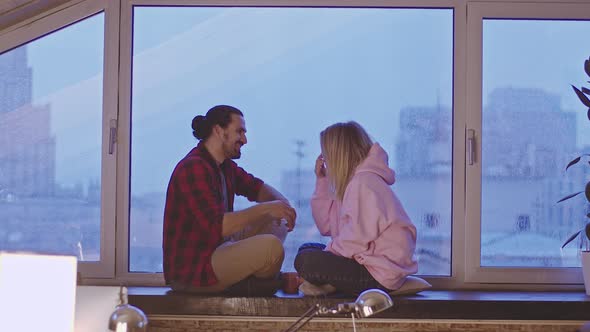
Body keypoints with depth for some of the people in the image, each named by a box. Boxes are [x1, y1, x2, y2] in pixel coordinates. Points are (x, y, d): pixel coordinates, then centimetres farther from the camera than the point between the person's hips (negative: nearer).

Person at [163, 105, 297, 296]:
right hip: (190, 272, -11)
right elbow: (216, 226, -30)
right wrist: (265, 209, -24)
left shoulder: (224, 165, 10)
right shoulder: (194, 169, -20)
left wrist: (282, 203, 2)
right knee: (270, 246, -26)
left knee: (275, 223, 11)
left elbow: (255, 187, 25)